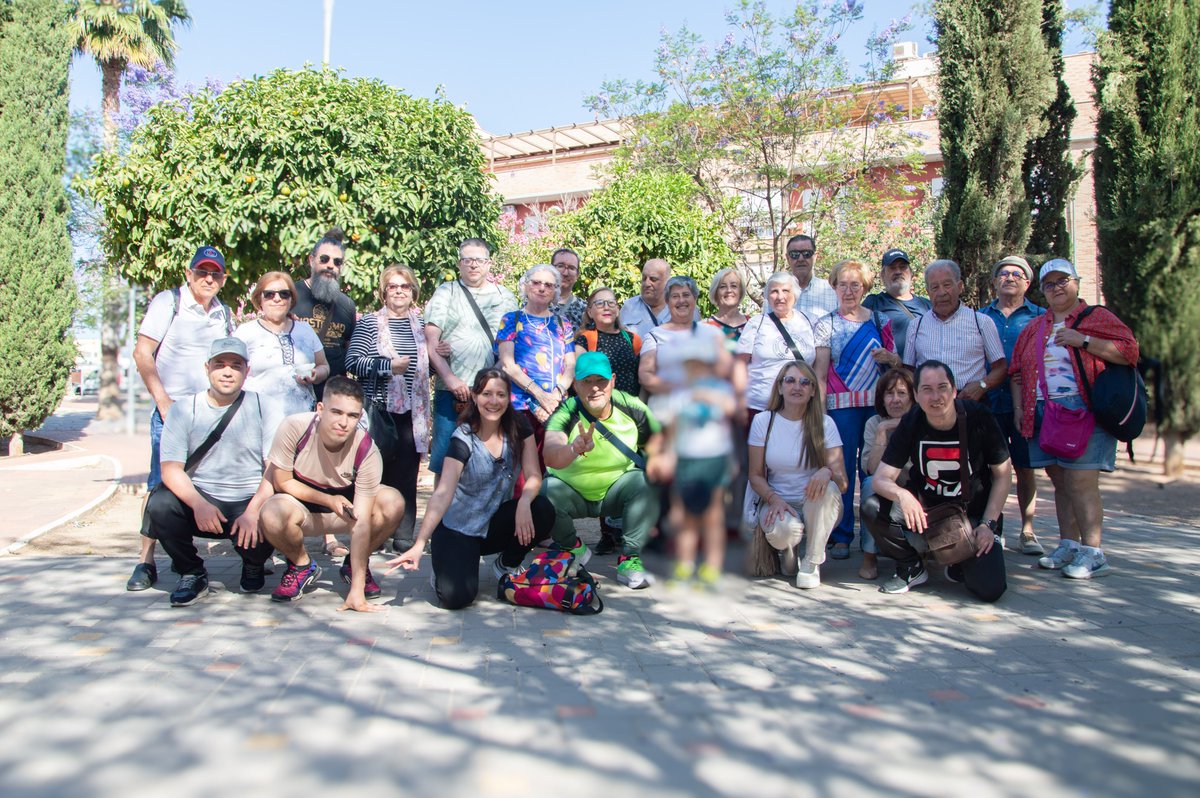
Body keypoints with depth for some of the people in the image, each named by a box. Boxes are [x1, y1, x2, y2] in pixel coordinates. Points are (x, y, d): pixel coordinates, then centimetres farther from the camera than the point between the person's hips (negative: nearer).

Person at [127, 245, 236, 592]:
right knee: (161, 485, -4)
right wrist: (163, 400, -11)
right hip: (173, 409, -4)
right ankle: (146, 561, 4)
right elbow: (142, 353, -5)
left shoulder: (225, 313, 13)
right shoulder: (168, 302, -1)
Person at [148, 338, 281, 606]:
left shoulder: (264, 408, 0)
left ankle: (253, 567, 9)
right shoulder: (183, 409, 2)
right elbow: (171, 469, -7)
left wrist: (253, 511, -23)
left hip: (250, 503, -1)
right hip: (199, 501, 1)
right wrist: (198, 504, -26)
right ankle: (192, 574, 0)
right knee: (160, 504, -28)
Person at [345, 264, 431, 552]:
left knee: (407, 474, 2)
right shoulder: (370, 324, 2)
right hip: (380, 409, -3)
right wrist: (388, 366, -16)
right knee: (378, 471, 0)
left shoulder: (421, 324, 15)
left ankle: (404, 536, 8)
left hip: (413, 410, 3)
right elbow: (352, 362, -8)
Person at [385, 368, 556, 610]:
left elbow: (534, 475, -10)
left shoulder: (519, 425, -7)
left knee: (543, 511, -25)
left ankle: (507, 564, 2)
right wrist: (419, 544, -38)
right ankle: (445, 566, 13)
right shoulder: (463, 438, -18)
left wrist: (524, 502, -34)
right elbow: (443, 493, -27)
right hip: (458, 526, -4)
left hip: (495, 522, 4)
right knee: (456, 597, -25)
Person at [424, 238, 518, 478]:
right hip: (452, 392, -2)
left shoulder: (506, 297, 14)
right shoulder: (446, 293, 7)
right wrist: (450, 378, -12)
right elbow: (430, 343, 0)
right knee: (445, 459, 1)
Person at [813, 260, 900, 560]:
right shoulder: (826, 324, 7)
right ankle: (841, 535, 7)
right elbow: (820, 372, 2)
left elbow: (898, 365, 17)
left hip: (877, 403, 2)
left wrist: (890, 358, -6)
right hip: (842, 404, -2)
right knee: (842, 468, -2)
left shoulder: (880, 321, 13)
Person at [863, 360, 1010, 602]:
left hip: (972, 513, -1)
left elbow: (1003, 475, -4)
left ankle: (960, 565, 18)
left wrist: (988, 524, -11)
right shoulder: (911, 424, -12)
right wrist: (902, 494, -38)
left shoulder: (978, 418, -15)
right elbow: (881, 479, -15)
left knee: (990, 589, -20)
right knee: (872, 509, -25)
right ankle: (911, 568, 1)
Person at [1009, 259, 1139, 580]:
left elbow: (1129, 351, -6)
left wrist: (1083, 340, -14)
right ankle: (1068, 545, 15)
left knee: (1081, 482, -11)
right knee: (1060, 482, 9)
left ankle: (1092, 553, -6)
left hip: (1084, 411, -6)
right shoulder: (1034, 328, 20)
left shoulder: (1097, 317, 4)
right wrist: (1018, 406, 10)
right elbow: (1017, 370, 21)